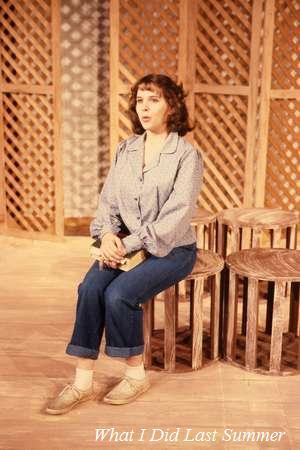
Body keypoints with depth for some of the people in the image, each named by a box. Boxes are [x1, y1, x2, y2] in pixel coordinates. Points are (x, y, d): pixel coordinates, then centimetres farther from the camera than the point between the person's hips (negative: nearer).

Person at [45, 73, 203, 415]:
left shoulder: (186, 155, -9)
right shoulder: (126, 149, 8)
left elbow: (175, 215, -16)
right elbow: (108, 200, 7)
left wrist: (130, 244, -21)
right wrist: (108, 233, -13)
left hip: (171, 249, -4)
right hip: (125, 245, 5)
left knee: (119, 293, -27)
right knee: (90, 287, -22)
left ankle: (136, 374, -4)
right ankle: (83, 381, -15)